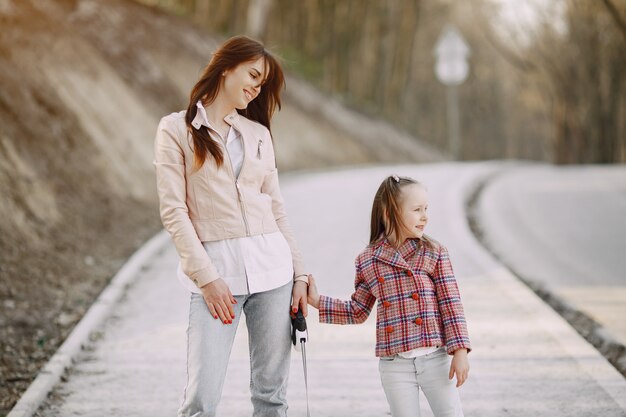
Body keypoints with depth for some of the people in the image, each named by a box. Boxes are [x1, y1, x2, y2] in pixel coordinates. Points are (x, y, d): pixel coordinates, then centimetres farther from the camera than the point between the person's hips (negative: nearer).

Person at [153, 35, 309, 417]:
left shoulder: (259, 134, 15)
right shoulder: (177, 129, 2)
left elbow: (277, 210, 16)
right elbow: (173, 210, -5)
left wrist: (300, 274, 8)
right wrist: (206, 276, -13)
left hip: (271, 268, 4)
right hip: (216, 270, -4)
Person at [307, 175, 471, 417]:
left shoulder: (434, 253, -1)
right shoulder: (368, 261, 2)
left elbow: (450, 304, -2)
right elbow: (358, 312, 13)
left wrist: (460, 351, -8)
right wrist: (318, 302, 7)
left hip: (434, 358, 0)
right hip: (395, 365, 1)